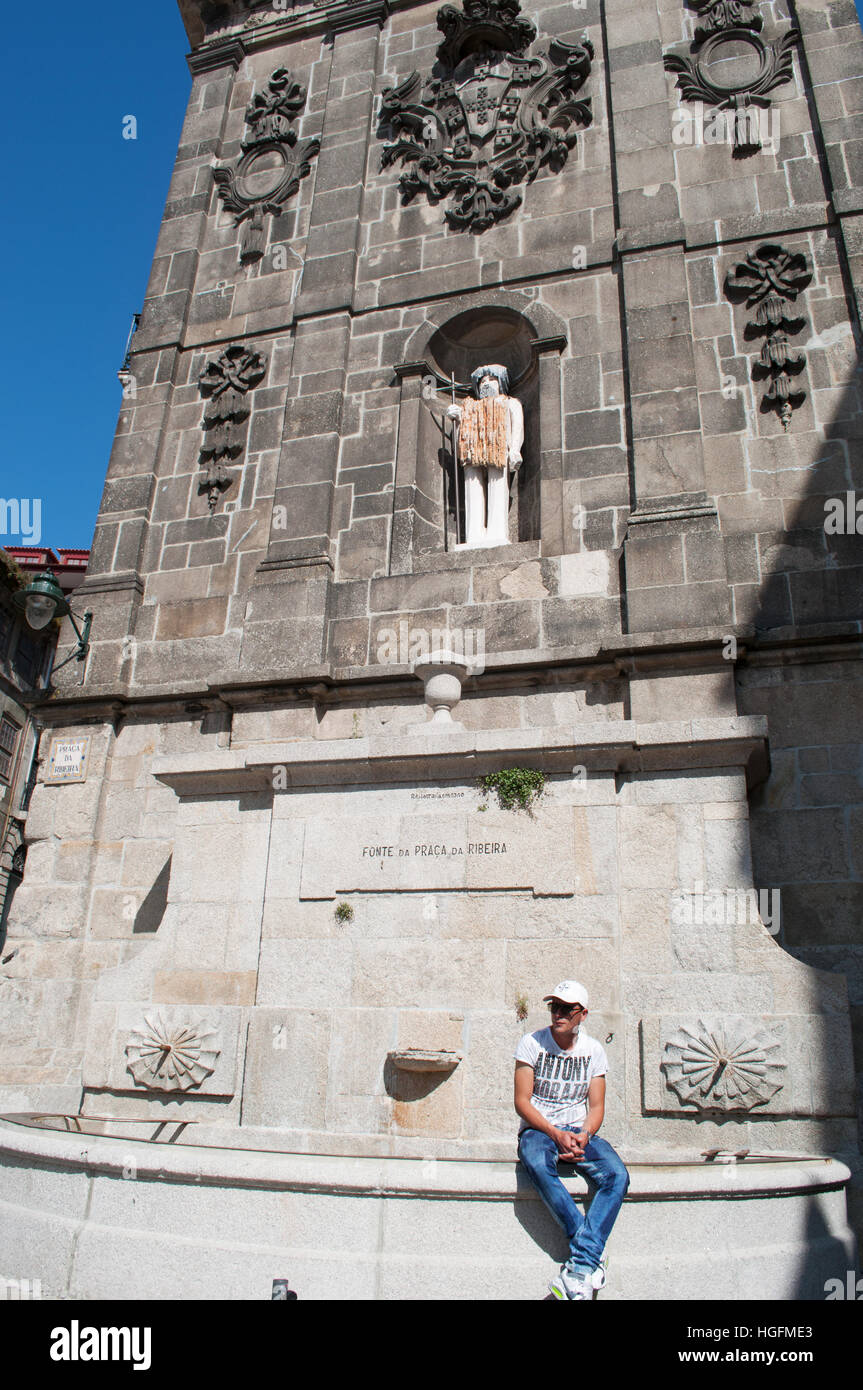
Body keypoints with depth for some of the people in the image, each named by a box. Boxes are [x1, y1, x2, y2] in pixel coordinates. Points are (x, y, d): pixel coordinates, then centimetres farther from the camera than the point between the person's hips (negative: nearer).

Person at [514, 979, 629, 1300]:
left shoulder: (593, 1050, 5)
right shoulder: (532, 1043, -4)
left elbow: (596, 1106, 5)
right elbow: (522, 1102, -6)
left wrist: (583, 1135, -15)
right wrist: (556, 1134, -18)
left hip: (580, 1131, 3)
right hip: (538, 1129, -3)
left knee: (617, 1176, -27)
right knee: (537, 1165, -37)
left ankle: (580, 1267, -27)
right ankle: (593, 1257, -28)